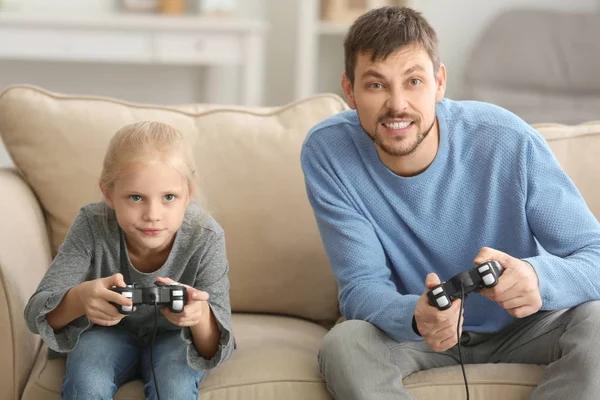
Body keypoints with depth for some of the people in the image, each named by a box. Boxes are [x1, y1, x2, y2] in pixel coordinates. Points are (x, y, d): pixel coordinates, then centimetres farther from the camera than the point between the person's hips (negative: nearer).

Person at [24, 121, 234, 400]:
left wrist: (200, 317, -51)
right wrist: (78, 300, -52)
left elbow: (214, 350, -24)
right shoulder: (92, 227, -26)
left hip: (172, 337, 0)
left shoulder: (205, 238, -26)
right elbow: (37, 312, -27)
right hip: (108, 332, 0)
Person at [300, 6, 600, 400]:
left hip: (519, 325, 1)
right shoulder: (327, 153, -20)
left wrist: (539, 279, -45)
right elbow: (362, 288, -19)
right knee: (343, 346, -31)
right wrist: (416, 317, -44)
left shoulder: (510, 142, -23)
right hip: (406, 325, 0)